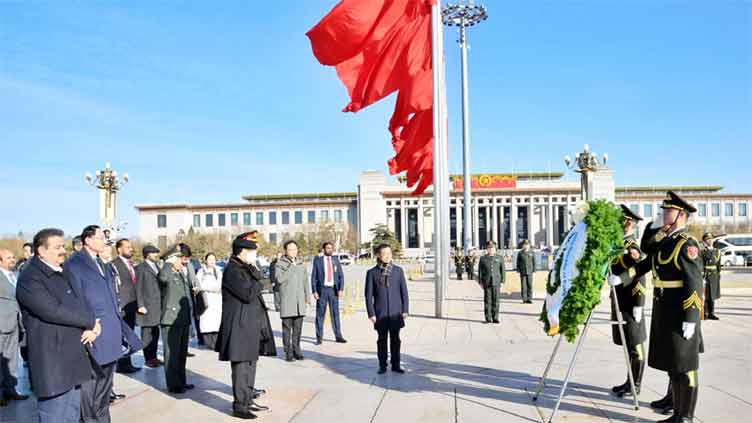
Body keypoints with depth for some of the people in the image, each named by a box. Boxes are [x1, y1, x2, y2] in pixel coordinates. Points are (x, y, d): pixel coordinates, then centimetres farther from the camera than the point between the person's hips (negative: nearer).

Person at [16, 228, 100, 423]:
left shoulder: (63, 273, 14)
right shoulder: (29, 279, -13)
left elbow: (82, 303, 12)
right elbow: (53, 310, -23)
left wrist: (92, 327, -8)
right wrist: (90, 321, -12)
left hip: (74, 360, 8)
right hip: (52, 364, -8)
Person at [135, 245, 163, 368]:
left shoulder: (156, 267, 17)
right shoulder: (141, 268, -6)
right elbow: (138, 288, -9)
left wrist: (162, 304, 13)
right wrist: (140, 305, -14)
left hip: (157, 306, 7)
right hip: (147, 307, -7)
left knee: (155, 333, 11)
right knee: (147, 333, 0)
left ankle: (153, 357, 19)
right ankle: (148, 359, 7)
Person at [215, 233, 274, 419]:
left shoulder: (246, 269, 15)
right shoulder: (233, 271, -16)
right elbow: (248, 295, -21)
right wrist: (258, 283, -8)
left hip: (252, 326, 10)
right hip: (240, 327, -10)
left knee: (250, 363, 16)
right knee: (241, 365, -3)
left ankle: (248, 399, 26)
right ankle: (239, 405, 6)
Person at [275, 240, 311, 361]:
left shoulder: (302, 265, 14)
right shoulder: (280, 264, 0)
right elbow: (279, 278, -17)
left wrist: (307, 298, 13)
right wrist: (291, 266, -16)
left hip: (300, 301, 4)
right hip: (286, 301, -4)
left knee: (298, 328, 6)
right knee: (287, 327, -1)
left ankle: (296, 350, 14)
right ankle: (288, 352, 4)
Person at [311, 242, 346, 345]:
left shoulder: (336, 260, 7)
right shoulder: (318, 260, 0)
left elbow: (341, 276, 6)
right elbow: (313, 277, 0)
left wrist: (341, 289, -7)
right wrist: (314, 291, -8)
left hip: (333, 289, 2)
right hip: (322, 289, -2)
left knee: (335, 312, 5)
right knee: (320, 314, 1)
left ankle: (338, 336, 11)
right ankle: (319, 337, 8)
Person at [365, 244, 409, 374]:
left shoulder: (398, 270, 3)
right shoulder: (372, 273, -1)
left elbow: (404, 291, 5)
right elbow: (369, 295, -1)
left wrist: (405, 310, 0)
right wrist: (371, 313, -5)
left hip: (396, 312, 1)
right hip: (380, 313, -1)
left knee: (395, 339, 8)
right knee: (382, 340, 7)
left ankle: (395, 365, 19)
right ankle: (382, 365, 18)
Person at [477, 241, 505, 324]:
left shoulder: (499, 258, 8)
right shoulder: (483, 258, 7)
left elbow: (502, 270, 7)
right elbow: (480, 271, 7)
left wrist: (502, 281, 1)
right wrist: (480, 282, 2)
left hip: (496, 282, 0)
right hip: (486, 282, 0)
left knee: (496, 300, 1)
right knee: (487, 301, 0)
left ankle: (495, 318, 9)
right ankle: (488, 318, 6)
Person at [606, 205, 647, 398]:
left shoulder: (633, 247, -14)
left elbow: (639, 274, -21)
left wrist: (635, 300, -26)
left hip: (630, 303, -9)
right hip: (619, 302, 9)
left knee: (635, 344, 1)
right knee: (627, 344, 15)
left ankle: (635, 385, 10)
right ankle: (630, 382, 25)